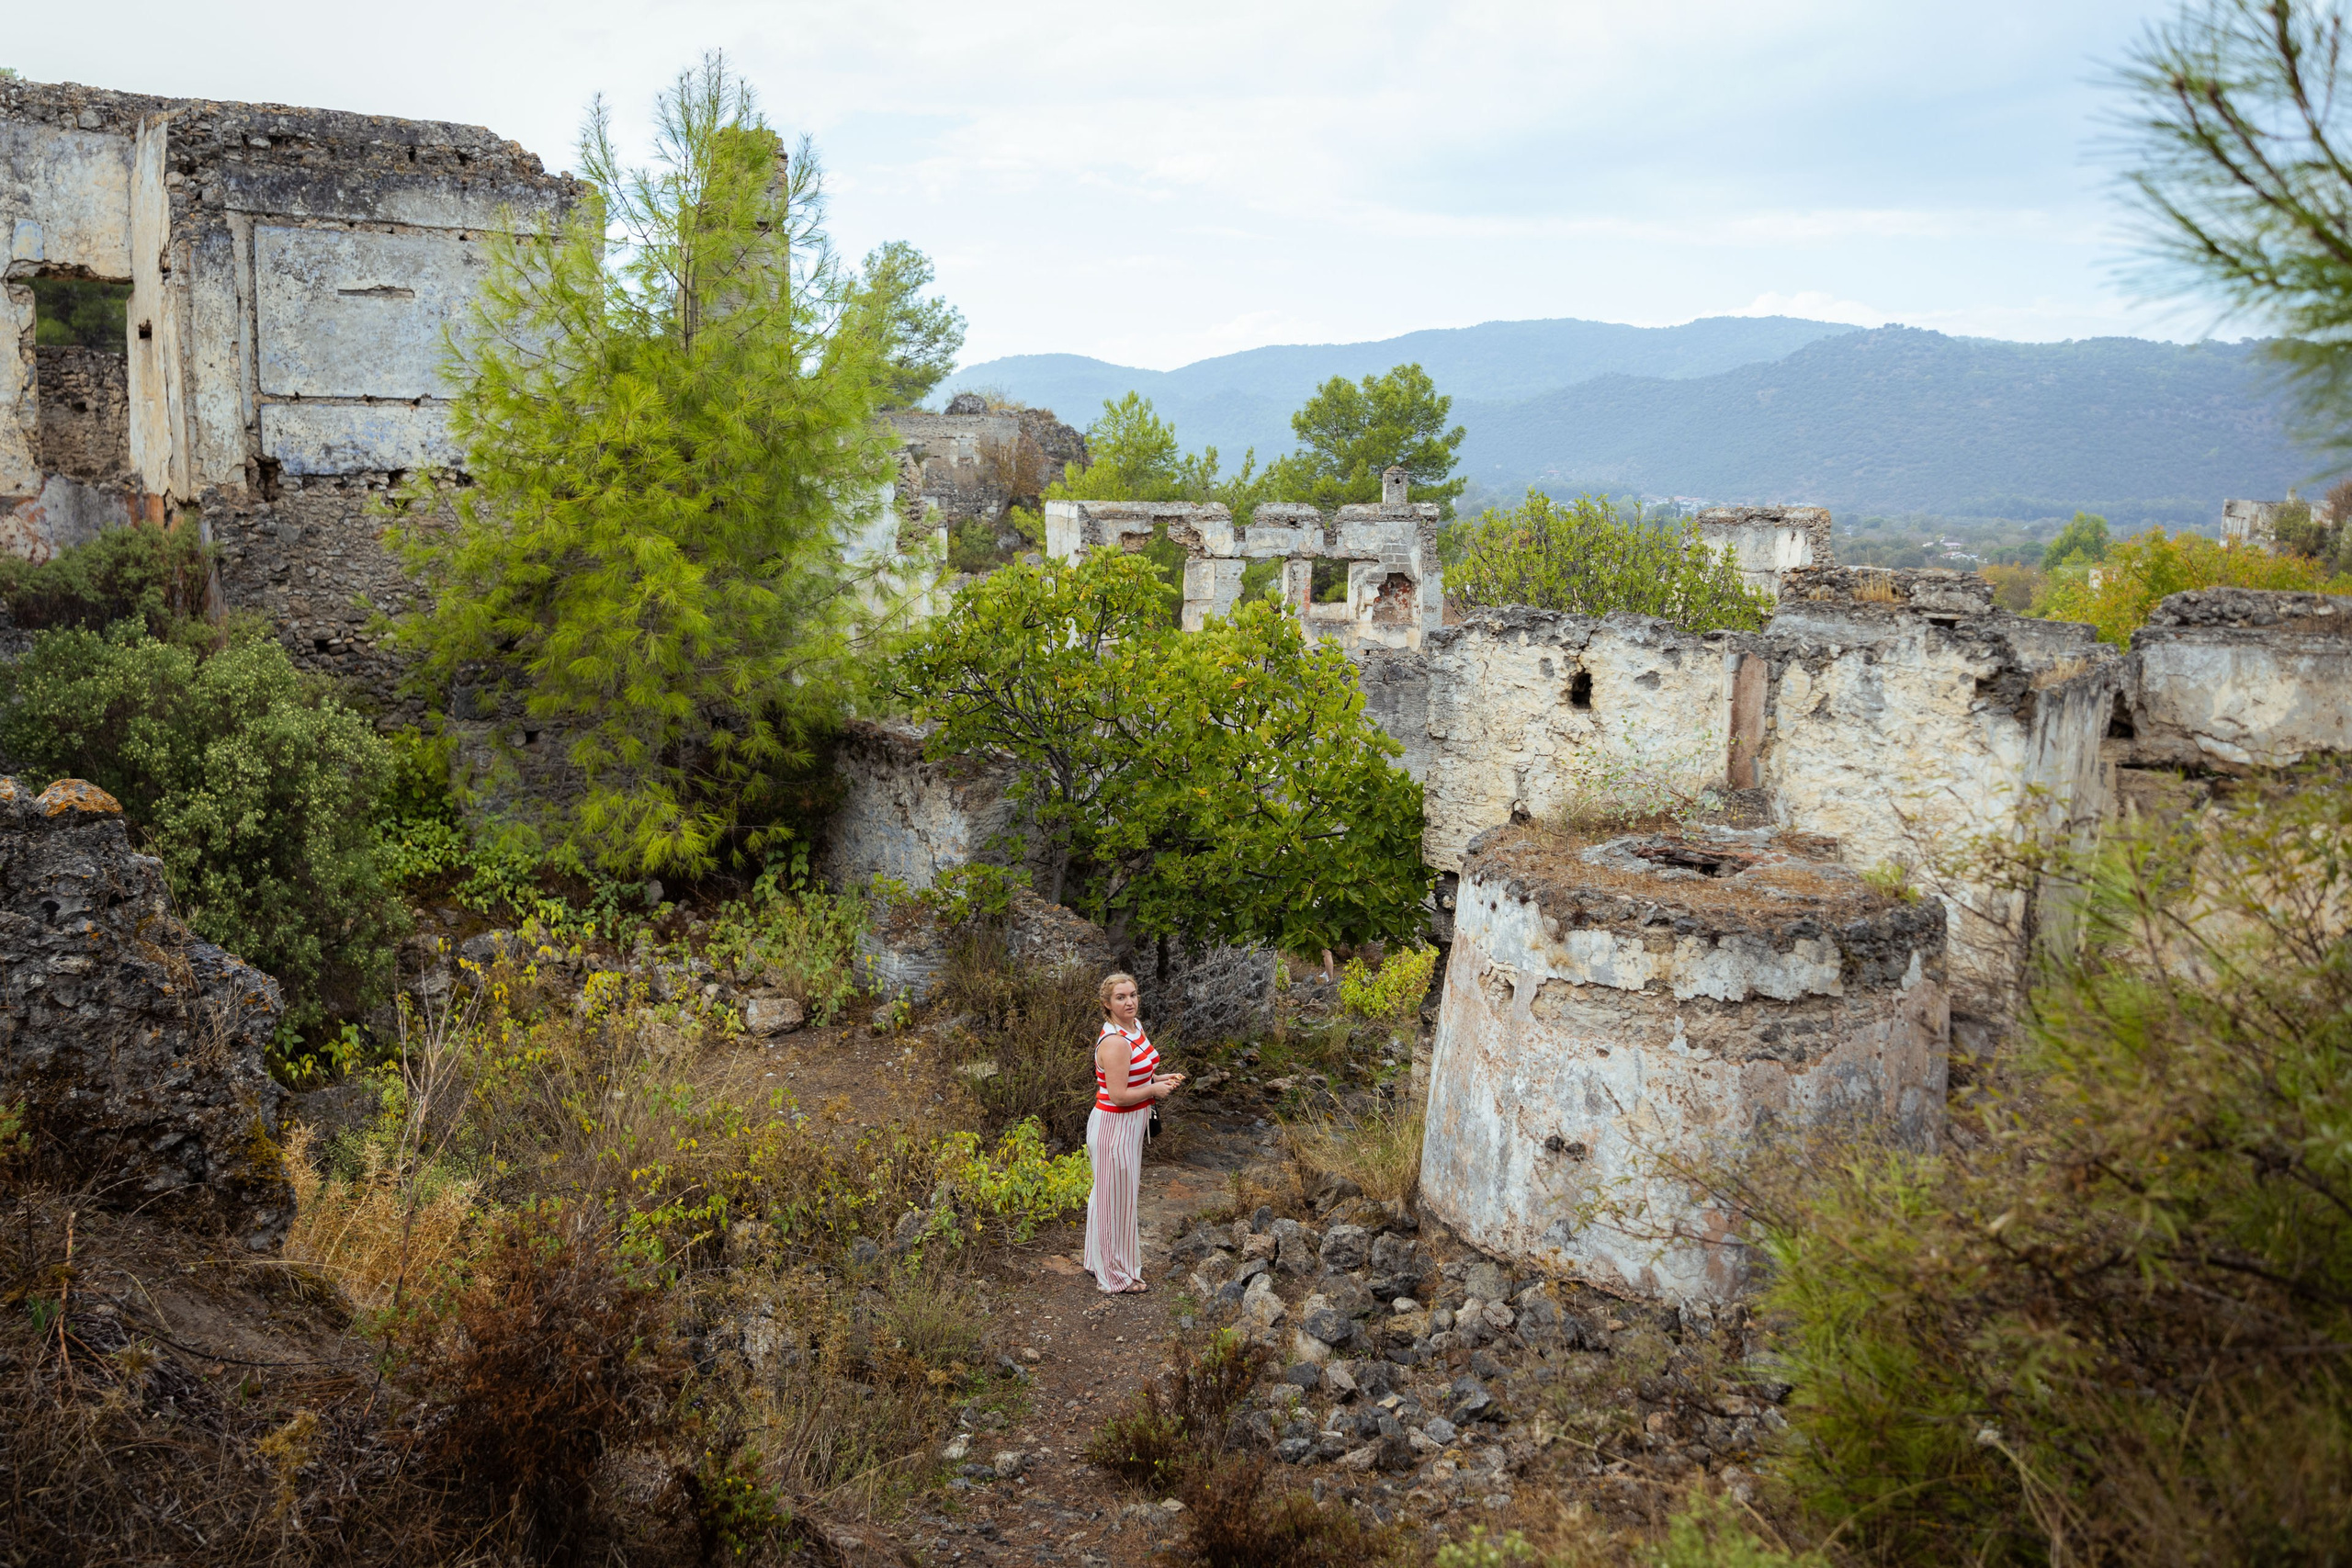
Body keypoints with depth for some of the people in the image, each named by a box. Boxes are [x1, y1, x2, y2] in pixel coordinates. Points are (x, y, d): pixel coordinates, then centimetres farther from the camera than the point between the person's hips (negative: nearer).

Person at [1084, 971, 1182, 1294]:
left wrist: (1159, 1078, 5)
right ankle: (1115, 1276, 21)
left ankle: (1103, 1261, 41)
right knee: (1116, 1200, 5)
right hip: (1114, 1126, -10)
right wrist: (1154, 1089, -15)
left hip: (1131, 1125, 10)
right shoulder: (1115, 1042, -27)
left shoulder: (1137, 1026, 4)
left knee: (1114, 1195, 24)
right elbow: (1118, 1095, -28)